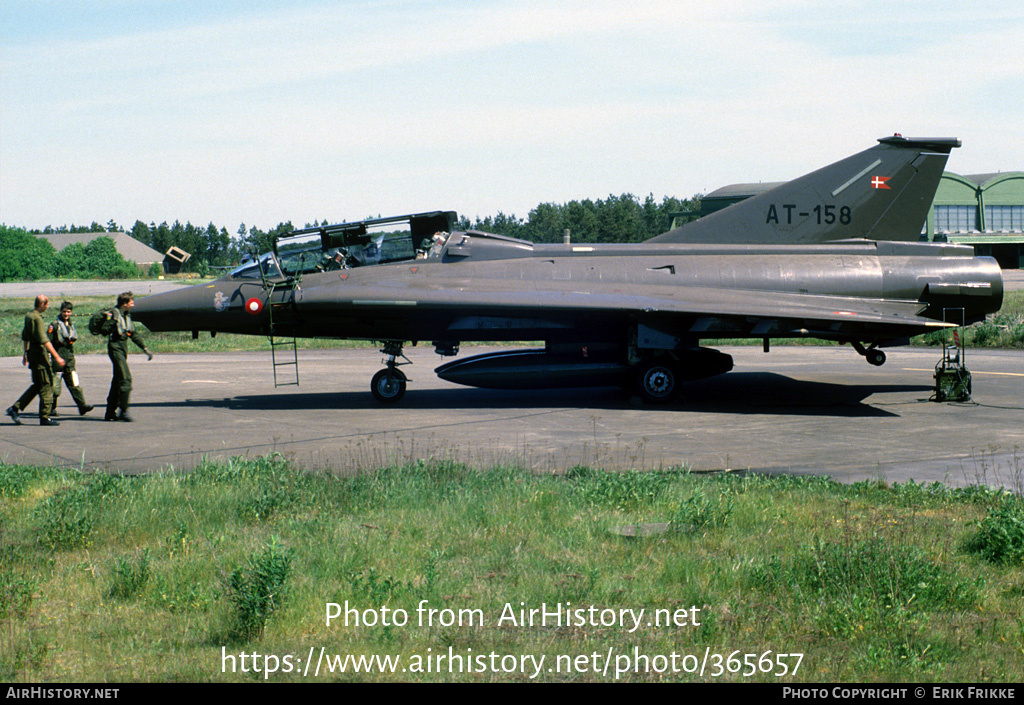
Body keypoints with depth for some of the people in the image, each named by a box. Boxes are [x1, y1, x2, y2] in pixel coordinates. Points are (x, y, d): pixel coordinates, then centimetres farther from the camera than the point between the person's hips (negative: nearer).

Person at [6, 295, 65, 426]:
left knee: (37, 385, 15)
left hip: (32, 352, 10)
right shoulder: (36, 318, -17)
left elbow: (25, 336, 24)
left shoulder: (28, 316, 13)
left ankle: (15, 408, 12)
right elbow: (44, 340, -23)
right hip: (39, 353, -10)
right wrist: (56, 357, -24)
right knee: (46, 385, -4)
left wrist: (26, 353, 33)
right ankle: (44, 417, -2)